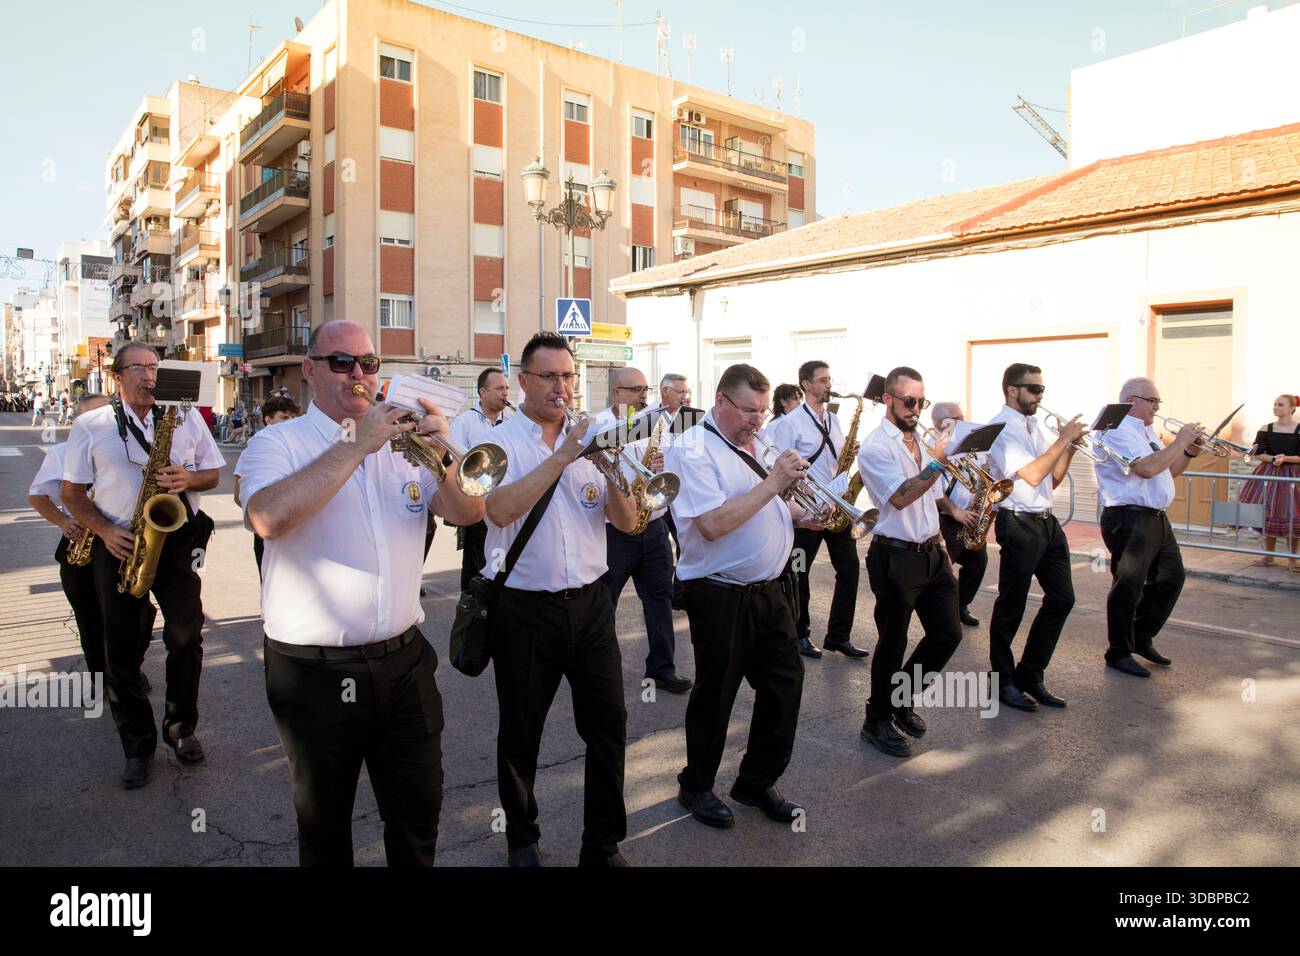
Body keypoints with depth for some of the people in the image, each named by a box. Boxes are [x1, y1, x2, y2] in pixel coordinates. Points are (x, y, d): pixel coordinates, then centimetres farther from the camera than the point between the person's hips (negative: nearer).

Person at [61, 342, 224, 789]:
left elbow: (214, 473, 10)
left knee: (186, 635, -4)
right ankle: (137, 745, 17)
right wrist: (105, 530, -9)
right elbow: (72, 493, 6)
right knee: (121, 649, 4)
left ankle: (180, 726, 17)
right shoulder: (90, 426, 5)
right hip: (119, 546, 0)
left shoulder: (186, 419, 7)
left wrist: (189, 479, -12)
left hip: (177, 539, 0)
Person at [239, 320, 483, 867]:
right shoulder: (278, 443, -4)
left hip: (405, 663, 4)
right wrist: (356, 445, -24)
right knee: (325, 823, 17)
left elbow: (467, 512, 1)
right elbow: (267, 518, -25)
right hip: (316, 673, -3)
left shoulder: (400, 440, 8)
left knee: (420, 811, 16)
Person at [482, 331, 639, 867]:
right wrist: (563, 455, -25)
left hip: (588, 602, 3)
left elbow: (627, 523, 1)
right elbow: (500, 508, -24)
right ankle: (522, 837, 35)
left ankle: (603, 844, 23)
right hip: (523, 608, -3)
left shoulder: (589, 440, 6)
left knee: (609, 723, 5)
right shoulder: (500, 442, -4)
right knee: (521, 732, 13)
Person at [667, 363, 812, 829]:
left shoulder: (754, 444, 12)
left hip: (770, 589, 8)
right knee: (715, 695, 7)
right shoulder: (692, 450, -15)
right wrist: (773, 482, -24)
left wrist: (801, 514, 3)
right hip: (720, 595, -8)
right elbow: (713, 524, -26)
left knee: (785, 681, 12)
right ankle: (697, 787, 30)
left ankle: (758, 782, 31)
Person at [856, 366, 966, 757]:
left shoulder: (920, 441, 12)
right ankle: (878, 721, 21)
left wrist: (941, 546, 17)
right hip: (896, 557, -8)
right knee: (893, 643, 4)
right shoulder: (875, 447, -12)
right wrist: (936, 464, -25)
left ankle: (903, 699, 31)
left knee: (948, 634, 11)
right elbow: (900, 497, -25)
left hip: (931, 553, 8)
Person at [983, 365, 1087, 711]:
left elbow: (1052, 479, 15)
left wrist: (1070, 447, 2)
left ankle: (1031, 675, 22)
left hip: (1046, 523, 9)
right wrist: (1063, 439, -15)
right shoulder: (1000, 429, -12)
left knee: (1061, 598, 10)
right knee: (1011, 607, 2)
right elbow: (1032, 475, -22)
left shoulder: (1036, 426, 14)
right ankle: (1003, 681, 17)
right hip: (1018, 524, -9)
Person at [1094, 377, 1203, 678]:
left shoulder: (1147, 432, 18)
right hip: (1129, 520, -10)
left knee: (1171, 578, 16)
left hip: (1156, 518, 10)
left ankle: (1142, 639, 30)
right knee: (1128, 587, -3)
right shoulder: (1117, 430, -13)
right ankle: (1119, 653, 10)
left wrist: (1190, 452, 6)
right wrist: (1179, 442, -15)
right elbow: (1147, 467, -25)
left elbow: (1169, 470, 23)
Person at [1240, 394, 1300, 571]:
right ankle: (1269, 556, 14)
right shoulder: (1266, 429, 3)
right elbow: (1257, 454, 0)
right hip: (1268, 475, 2)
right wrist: (1274, 459, -16)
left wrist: (1285, 459, -21)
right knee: (1267, 515, 2)